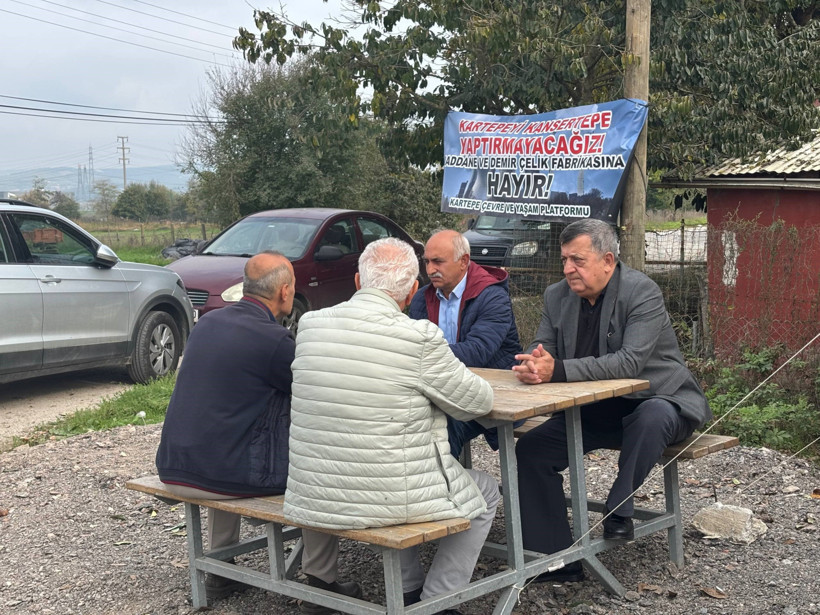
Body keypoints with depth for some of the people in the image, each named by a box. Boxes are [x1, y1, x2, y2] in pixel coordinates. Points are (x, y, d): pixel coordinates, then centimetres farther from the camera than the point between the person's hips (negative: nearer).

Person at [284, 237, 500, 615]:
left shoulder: (309, 324, -2)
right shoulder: (420, 338, -17)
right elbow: (478, 403, -4)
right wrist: (433, 387, 16)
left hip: (312, 498, 5)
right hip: (388, 498, -5)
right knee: (486, 492, 22)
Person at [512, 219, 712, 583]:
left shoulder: (642, 293, -18)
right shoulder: (557, 297, 2)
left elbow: (630, 362, -30)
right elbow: (541, 352, 2)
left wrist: (557, 370, -38)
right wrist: (534, 367, -26)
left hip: (657, 401, -6)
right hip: (595, 410, 6)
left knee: (653, 415, -40)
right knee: (529, 451, -11)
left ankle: (619, 509, -19)